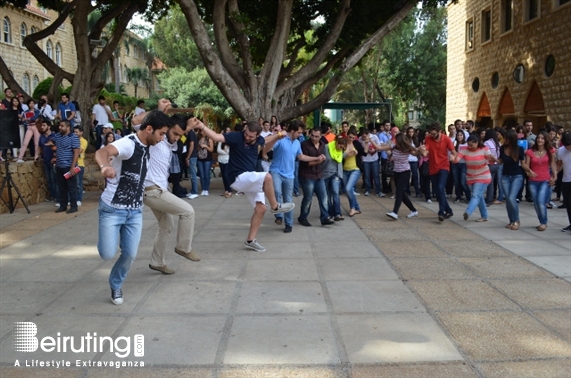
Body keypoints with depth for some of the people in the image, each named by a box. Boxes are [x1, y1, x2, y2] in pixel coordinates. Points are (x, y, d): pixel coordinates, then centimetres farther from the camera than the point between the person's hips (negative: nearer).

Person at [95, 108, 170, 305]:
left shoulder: (146, 143, 4)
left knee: (130, 254, 2)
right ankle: (105, 242, 33)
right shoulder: (128, 143, -23)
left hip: (135, 211, 7)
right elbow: (101, 152, -47)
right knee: (108, 254, -6)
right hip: (112, 209, -6)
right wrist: (105, 166, -65)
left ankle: (116, 286, 30)